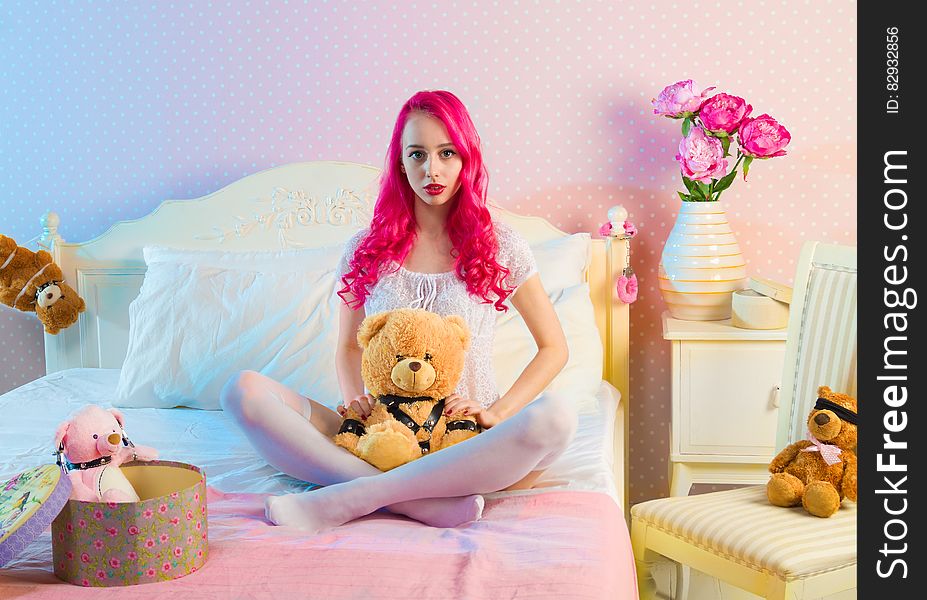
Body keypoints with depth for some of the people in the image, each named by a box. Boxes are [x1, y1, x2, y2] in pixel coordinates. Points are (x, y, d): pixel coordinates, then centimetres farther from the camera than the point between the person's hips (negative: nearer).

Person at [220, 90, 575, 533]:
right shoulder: (367, 248, 10)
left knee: (556, 414, -35)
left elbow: (554, 348, 8)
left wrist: (497, 413, -6)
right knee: (244, 390, -20)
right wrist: (356, 401, -4)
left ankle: (347, 499, -33)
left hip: (465, 440, -1)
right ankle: (431, 502, -33)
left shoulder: (499, 246, 5)